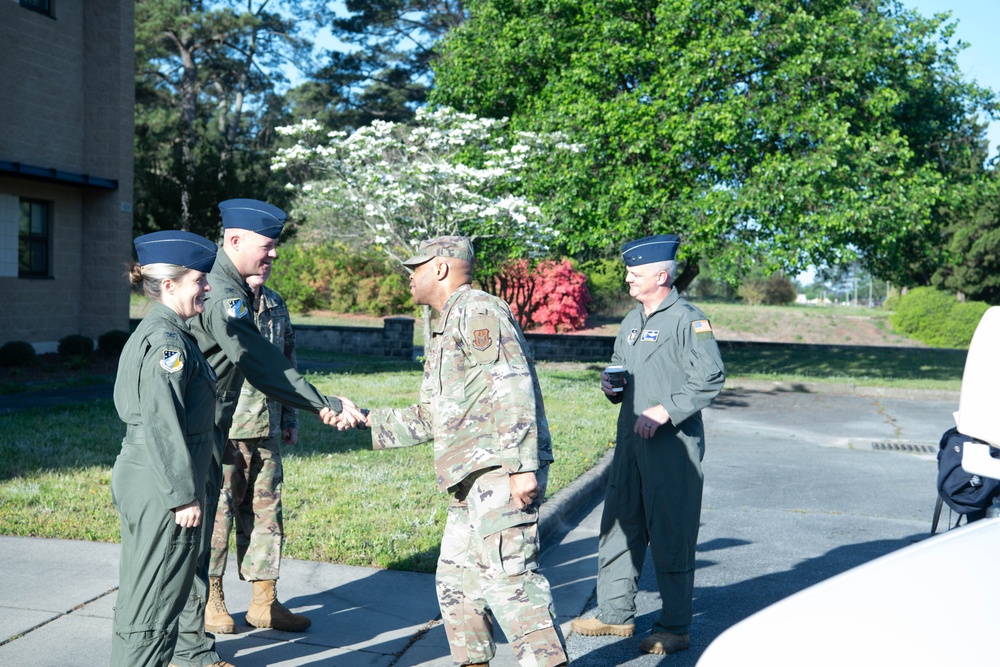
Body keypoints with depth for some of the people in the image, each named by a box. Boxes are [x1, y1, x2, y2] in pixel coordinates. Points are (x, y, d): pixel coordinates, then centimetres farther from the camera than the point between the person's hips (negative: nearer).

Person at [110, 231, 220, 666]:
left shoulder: (152, 333, 14)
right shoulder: (167, 341, -17)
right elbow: (162, 424, -23)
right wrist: (184, 496, -20)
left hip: (138, 482, 10)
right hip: (161, 488, -10)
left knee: (139, 593, 20)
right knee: (155, 600, -1)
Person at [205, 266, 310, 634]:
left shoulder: (276, 305, 13)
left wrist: (290, 417, 19)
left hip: (267, 430, 7)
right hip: (224, 428, -6)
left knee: (267, 512, 10)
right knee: (217, 511, 3)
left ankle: (264, 603, 20)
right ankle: (211, 599, 19)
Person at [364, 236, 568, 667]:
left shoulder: (477, 312, -6)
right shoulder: (445, 332, 26)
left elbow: (513, 389, -18)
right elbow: (428, 419, 30)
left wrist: (522, 465, -25)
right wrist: (366, 421, 27)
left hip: (501, 471, -11)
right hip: (473, 477, 11)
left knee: (508, 572, -16)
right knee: (456, 578, 14)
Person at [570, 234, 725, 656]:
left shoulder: (688, 320, -10)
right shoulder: (631, 321, 16)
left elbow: (710, 379, -16)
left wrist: (663, 411, -21)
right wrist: (612, 386, 5)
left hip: (673, 445, -8)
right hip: (630, 441, 8)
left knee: (670, 537, -1)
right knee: (619, 527, 13)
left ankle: (674, 629, 10)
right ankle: (615, 614, 26)